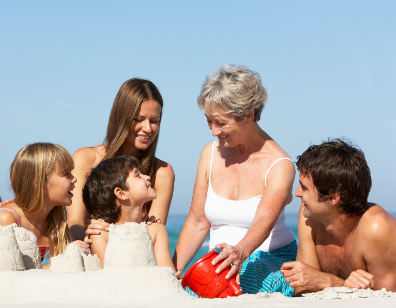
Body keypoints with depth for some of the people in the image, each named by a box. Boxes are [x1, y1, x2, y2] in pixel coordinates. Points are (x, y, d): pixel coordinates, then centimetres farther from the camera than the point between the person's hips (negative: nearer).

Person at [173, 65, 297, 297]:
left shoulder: (279, 165, -11)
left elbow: (264, 220, -29)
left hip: (270, 263, -4)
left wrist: (241, 252, -51)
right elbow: (197, 223, 9)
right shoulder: (210, 154, 6)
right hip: (221, 262, 5)